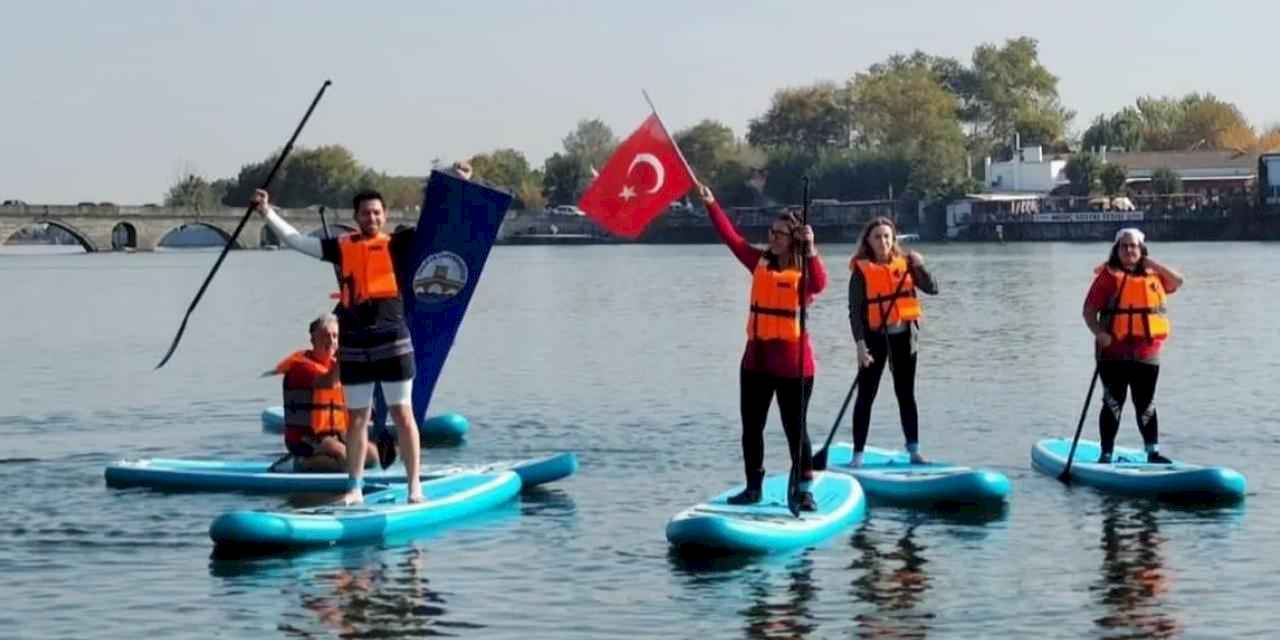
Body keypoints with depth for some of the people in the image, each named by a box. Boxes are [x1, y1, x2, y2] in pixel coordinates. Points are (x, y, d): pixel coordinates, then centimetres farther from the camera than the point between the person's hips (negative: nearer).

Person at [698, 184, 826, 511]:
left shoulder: (804, 271, -8)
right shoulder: (760, 263, 8)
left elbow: (819, 284, -30)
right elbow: (731, 237, 3)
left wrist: (811, 250, -43)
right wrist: (711, 204, -5)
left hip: (792, 363, -6)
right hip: (756, 360, 6)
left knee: (795, 428, 0)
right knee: (751, 427, 10)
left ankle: (804, 490, 9)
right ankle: (753, 487, 21)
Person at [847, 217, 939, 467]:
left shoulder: (904, 263, 4)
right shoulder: (861, 270, -6)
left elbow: (932, 289, -3)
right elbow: (855, 310, -9)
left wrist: (920, 267, -19)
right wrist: (860, 343, -17)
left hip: (903, 335, 3)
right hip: (875, 336, -3)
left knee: (906, 394, 11)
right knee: (866, 395, -1)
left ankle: (914, 450, 17)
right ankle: (858, 454, 2)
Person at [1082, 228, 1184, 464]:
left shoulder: (1152, 275, 10)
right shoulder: (1108, 276, -5)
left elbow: (1177, 282, -2)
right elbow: (1089, 310, -8)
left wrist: (1153, 264, -5)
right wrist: (1098, 332, -24)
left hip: (1146, 354, 4)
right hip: (1114, 353, -4)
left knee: (1146, 405, 11)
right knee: (1113, 404, 2)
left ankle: (1153, 452, 17)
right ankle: (1106, 454, 8)